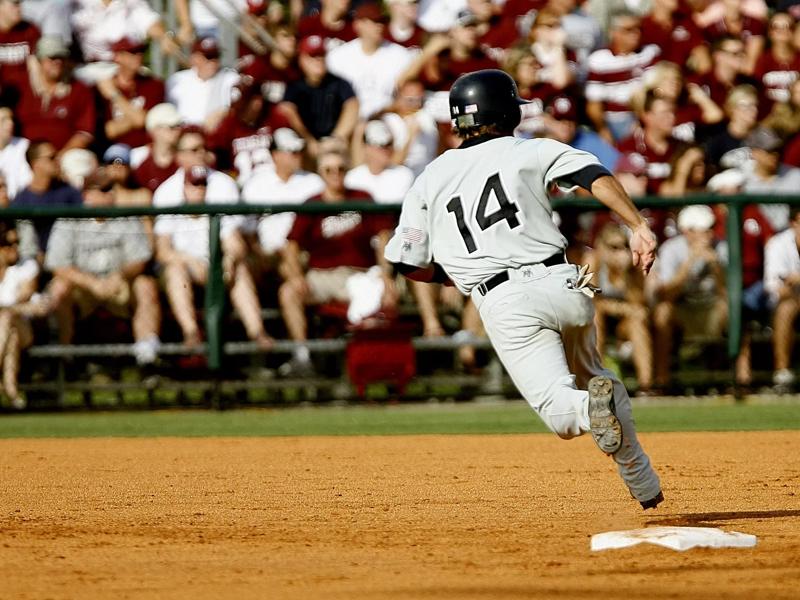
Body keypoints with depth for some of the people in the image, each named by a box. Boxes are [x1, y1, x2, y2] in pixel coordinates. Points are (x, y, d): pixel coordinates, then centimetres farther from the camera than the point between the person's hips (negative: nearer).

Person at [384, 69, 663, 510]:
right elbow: (596, 177, -5)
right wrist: (638, 227, -11)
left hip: (504, 305, -1)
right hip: (561, 285, 1)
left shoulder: (430, 180, 15)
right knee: (589, 377, 24)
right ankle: (644, 486, 16)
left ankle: (592, 407, -41)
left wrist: (457, 274, 31)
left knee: (562, 413, -5)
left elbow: (407, 263, 14)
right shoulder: (530, 152, 11)